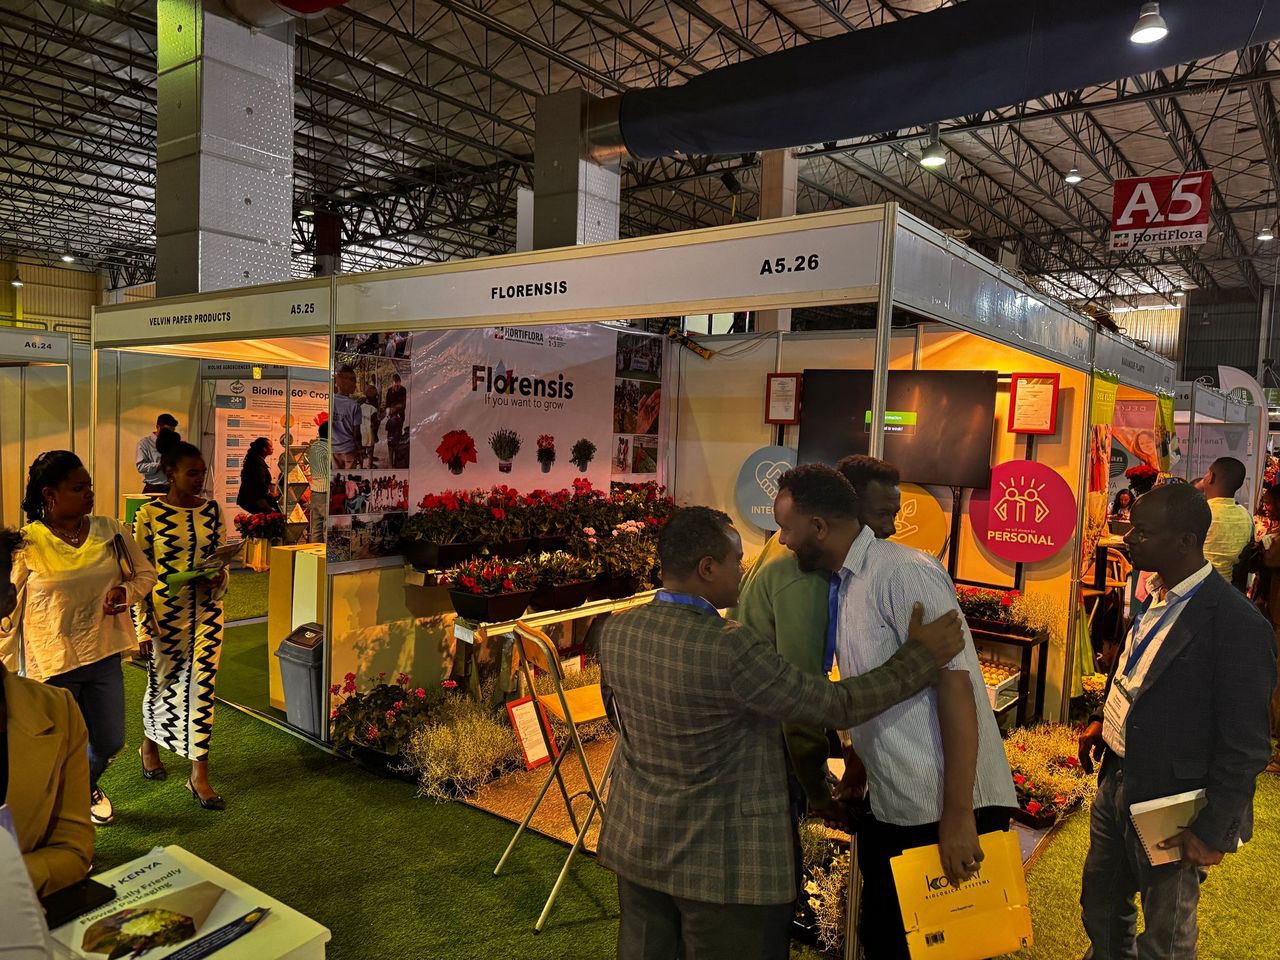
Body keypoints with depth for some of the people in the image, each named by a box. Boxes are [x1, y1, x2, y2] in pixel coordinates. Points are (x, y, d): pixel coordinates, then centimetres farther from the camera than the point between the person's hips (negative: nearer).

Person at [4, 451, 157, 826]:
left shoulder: (111, 531, -3)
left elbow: (146, 574, 8)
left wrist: (125, 591, -14)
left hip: (104, 656, 3)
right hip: (51, 663, -3)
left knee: (109, 742, 15)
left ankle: (87, 788, 49)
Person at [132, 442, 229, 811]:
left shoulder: (212, 510, 1)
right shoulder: (150, 515, -8)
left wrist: (219, 578, -12)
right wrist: (143, 626, -8)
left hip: (206, 610, 2)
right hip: (165, 613, -2)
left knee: (202, 684, 0)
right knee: (163, 682, 14)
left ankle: (199, 774, 8)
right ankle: (149, 744, 45)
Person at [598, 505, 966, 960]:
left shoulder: (615, 631, -7)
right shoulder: (730, 648, -28)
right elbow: (837, 705, -20)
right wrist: (921, 656, -11)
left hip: (634, 841, 6)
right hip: (722, 861, -6)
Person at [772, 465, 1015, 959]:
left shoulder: (904, 571, -17)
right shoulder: (844, 584, 9)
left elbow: (954, 684, -21)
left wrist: (957, 816, -22)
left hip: (943, 812, -8)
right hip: (887, 809, 8)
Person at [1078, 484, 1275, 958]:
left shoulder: (1237, 624, -23)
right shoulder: (1157, 596, 1)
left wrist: (1212, 831, -17)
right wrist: (1105, 720, 6)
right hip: (1117, 782, 7)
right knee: (1100, 907, 24)